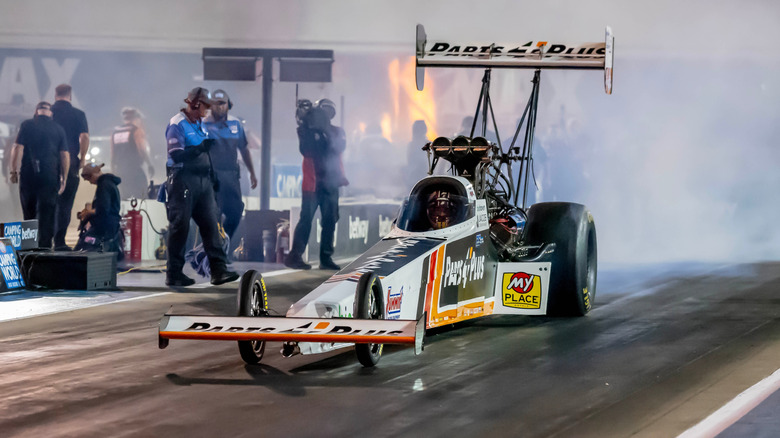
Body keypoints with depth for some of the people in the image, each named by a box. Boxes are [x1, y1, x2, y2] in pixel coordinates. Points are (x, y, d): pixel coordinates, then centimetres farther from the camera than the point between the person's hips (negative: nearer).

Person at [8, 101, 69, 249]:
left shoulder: (27, 125, 1)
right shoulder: (58, 129, 5)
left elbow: (18, 148, -6)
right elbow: (65, 155, 4)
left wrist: (14, 171, -1)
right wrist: (63, 179, 9)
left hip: (28, 175, 0)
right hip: (50, 176, 0)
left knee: (29, 213, 11)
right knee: (47, 213, 1)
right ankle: (45, 246, -6)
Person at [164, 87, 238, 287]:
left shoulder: (200, 124, 18)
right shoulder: (177, 124, -9)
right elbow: (176, 155, -20)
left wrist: (212, 177, 25)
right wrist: (201, 148, -26)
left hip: (203, 180, 8)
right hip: (183, 179, -8)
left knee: (210, 223, -1)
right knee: (180, 226, -4)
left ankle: (219, 270, -5)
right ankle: (174, 274, 2)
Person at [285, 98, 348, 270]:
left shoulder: (336, 131, 12)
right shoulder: (308, 130, 2)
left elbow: (340, 146, -8)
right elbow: (306, 149, -13)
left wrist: (327, 132, -19)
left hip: (330, 182, 4)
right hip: (312, 182, -4)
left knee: (330, 220, 3)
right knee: (306, 218, -11)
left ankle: (326, 258, 8)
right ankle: (295, 255, -11)